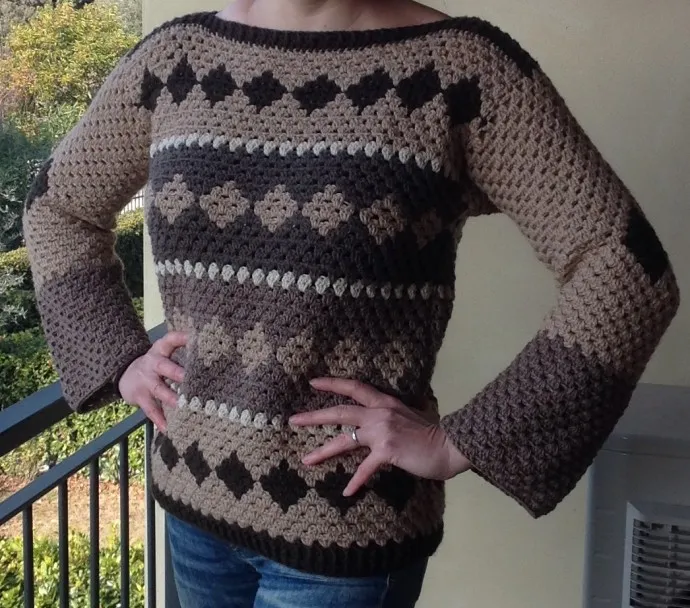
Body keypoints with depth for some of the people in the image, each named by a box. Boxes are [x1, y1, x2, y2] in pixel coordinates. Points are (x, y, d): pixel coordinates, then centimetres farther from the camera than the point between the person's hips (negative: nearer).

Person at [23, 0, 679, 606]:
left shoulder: (459, 66, -13)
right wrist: (119, 359, 4)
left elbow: (626, 270, -16)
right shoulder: (176, 58, 1)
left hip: (345, 524, -5)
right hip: (194, 495, 5)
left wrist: (459, 443, -17)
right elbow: (58, 206, 16)